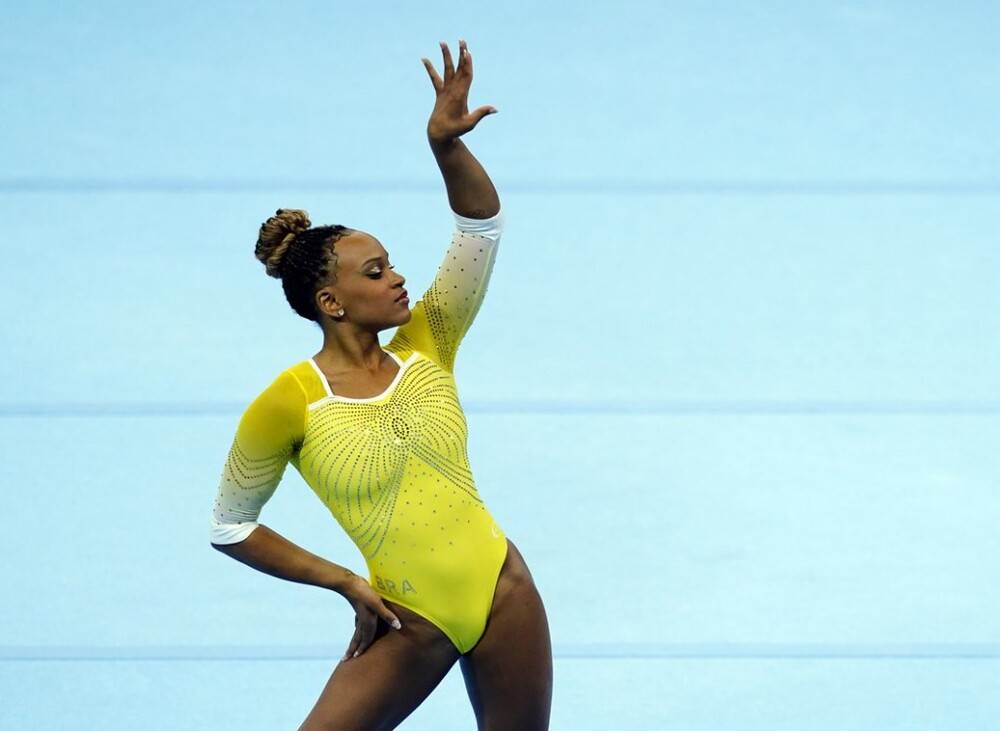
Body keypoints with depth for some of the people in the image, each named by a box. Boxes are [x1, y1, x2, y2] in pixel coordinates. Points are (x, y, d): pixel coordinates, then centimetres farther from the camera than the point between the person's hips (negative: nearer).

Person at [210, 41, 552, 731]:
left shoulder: (425, 349, 1)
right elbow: (230, 527, 0)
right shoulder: (288, 404, -10)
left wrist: (447, 144, -22)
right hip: (410, 621, -3)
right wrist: (344, 581, -4)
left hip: (504, 595, 3)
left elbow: (483, 221, -5)